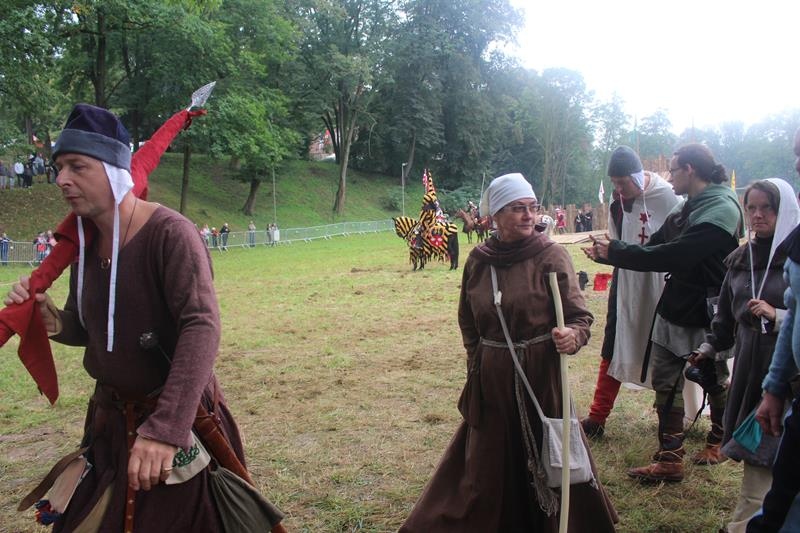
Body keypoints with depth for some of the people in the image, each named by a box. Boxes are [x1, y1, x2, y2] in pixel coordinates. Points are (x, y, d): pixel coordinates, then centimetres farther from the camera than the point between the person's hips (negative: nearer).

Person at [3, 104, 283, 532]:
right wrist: (49, 320, -13)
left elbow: (202, 326, -34)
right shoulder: (84, 240, 0)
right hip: (110, 419, 7)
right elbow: (85, 329, 11)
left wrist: (166, 427, -42)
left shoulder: (169, 234, -22)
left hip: (175, 419, -7)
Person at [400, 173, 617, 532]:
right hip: (490, 379, 3)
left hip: (540, 374, -3)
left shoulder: (551, 256, -10)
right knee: (487, 461, 16)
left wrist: (572, 336, -32)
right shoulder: (478, 259, 0)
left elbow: (579, 316, -12)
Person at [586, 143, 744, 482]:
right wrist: (608, 253, -4)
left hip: (706, 314, -8)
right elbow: (657, 245, 6)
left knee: (715, 380, 15)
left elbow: (674, 255, -27)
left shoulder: (721, 210, -21)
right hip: (674, 309, 8)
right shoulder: (688, 208, 8)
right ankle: (670, 459, 16)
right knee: (664, 380, 6)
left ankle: (718, 441, 39)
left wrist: (615, 252, -22)